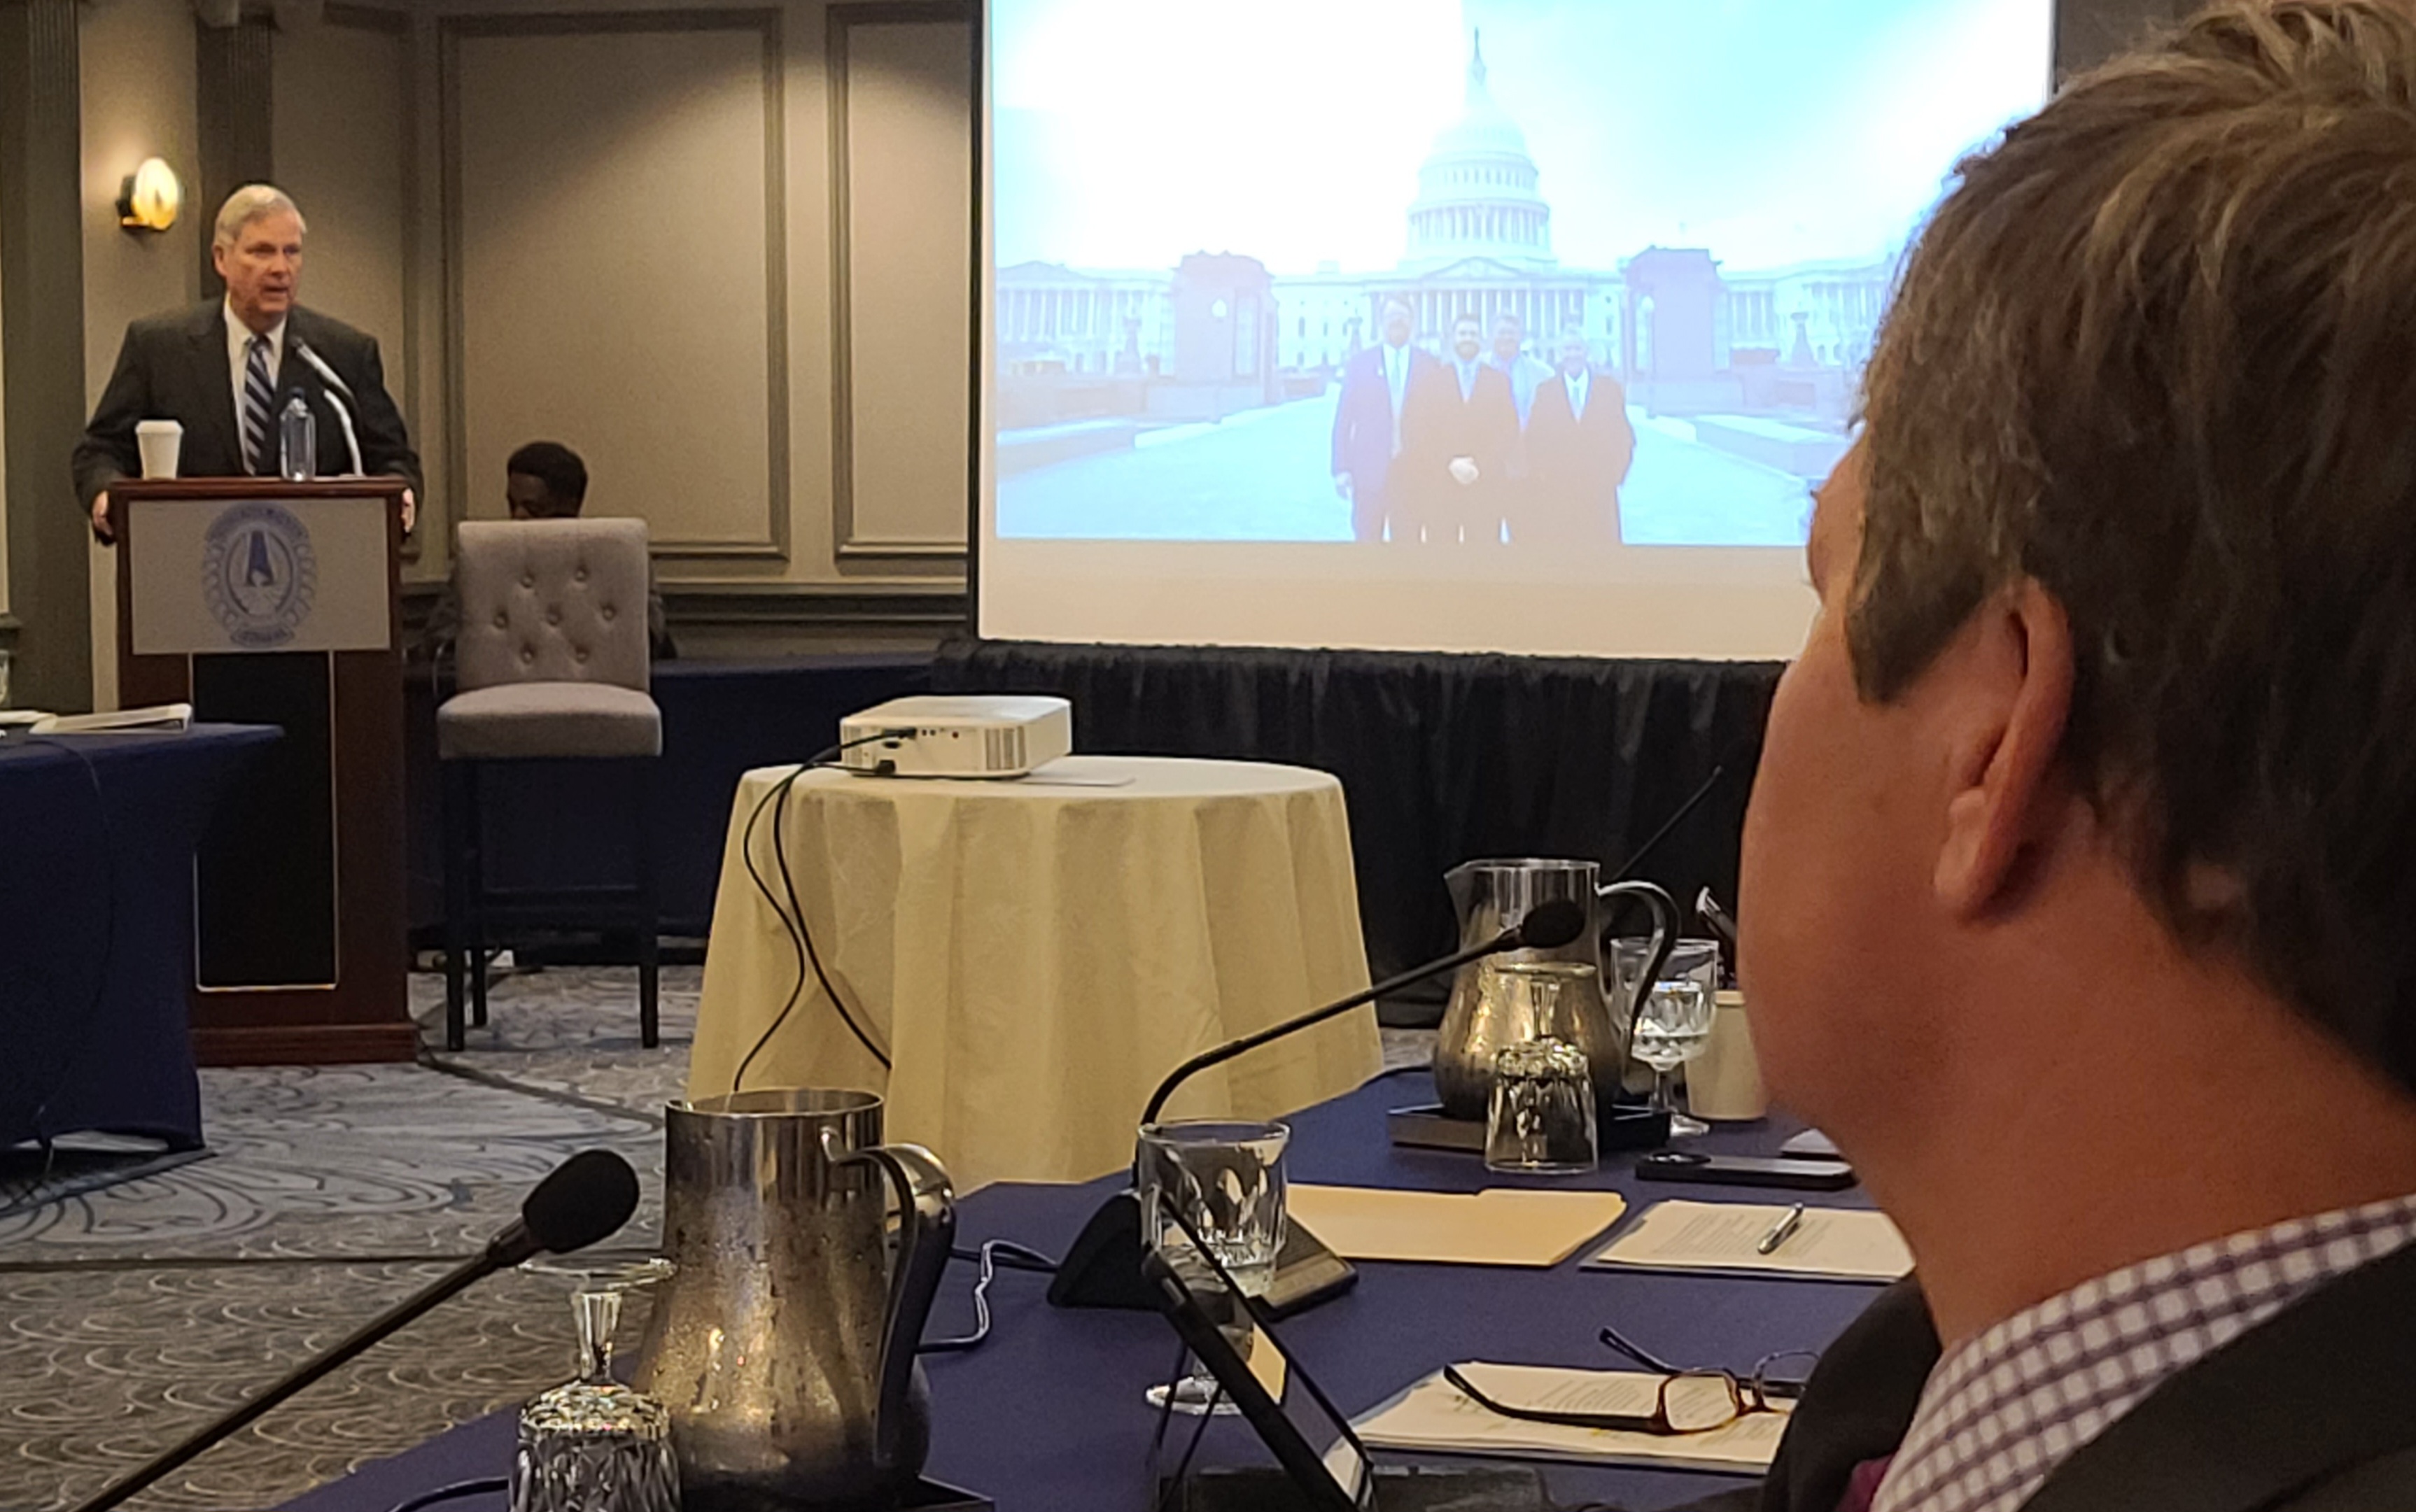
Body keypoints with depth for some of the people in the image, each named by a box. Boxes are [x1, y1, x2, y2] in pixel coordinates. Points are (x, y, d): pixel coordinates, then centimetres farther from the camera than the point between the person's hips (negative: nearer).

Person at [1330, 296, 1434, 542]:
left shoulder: (1428, 364, 8)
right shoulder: (1360, 363, 9)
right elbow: (1344, 419, 7)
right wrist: (1341, 469, 0)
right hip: (1369, 472, 0)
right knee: (1367, 539, -1)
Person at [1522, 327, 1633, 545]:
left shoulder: (1611, 389, 8)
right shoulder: (1544, 393, 8)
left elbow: (1624, 437, 9)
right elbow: (1533, 441, 8)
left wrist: (1615, 474, 0)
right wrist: (1541, 476, -1)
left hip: (1599, 494, 0)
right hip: (1555, 493, 0)